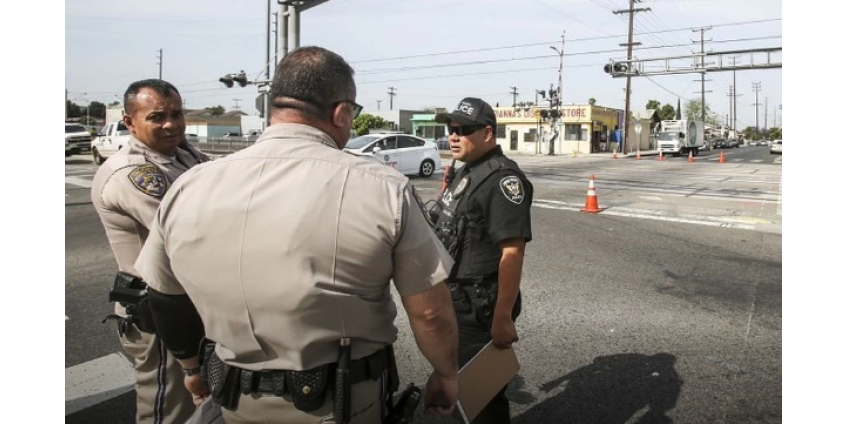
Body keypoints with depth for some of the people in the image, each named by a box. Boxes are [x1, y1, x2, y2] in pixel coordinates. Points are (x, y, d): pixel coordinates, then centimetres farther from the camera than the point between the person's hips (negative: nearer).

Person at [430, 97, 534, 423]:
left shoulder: (502, 178, -20)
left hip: (480, 304, -9)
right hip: (455, 299, 9)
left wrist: (503, 317, -28)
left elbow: (512, 252, -26)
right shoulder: (464, 172, 10)